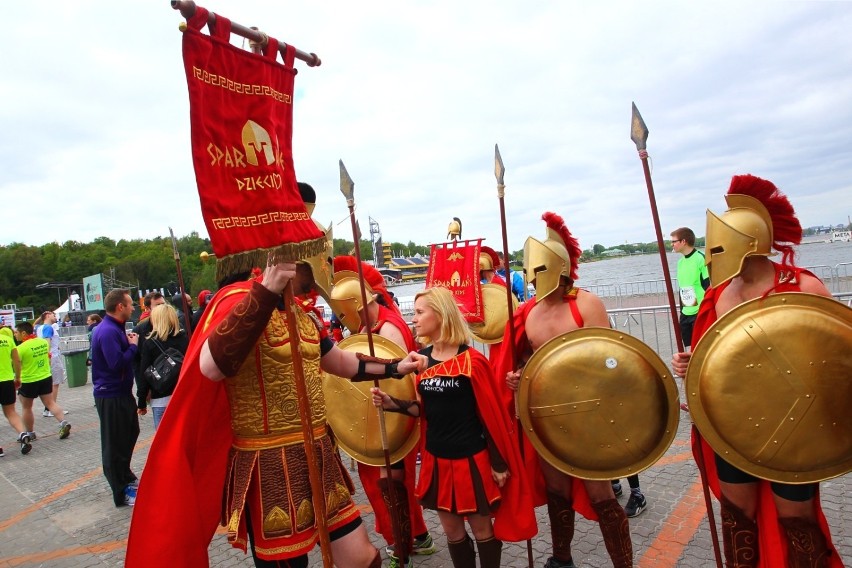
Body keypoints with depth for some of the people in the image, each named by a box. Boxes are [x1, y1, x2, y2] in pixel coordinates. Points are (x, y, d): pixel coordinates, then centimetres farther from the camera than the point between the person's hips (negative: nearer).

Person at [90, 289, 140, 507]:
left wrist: (129, 343, 0)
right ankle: (122, 493, 12)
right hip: (111, 396, -11)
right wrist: (133, 345, -17)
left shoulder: (114, 328, 11)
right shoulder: (108, 331, -23)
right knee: (114, 444, 1)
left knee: (130, 433, 24)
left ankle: (126, 476, 42)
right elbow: (117, 363, -31)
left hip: (121, 391, 11)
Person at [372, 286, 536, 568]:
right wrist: (393, 403, -8)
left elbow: (490, 415, -11)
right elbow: (424, 409, 8)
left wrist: (498, 462, -9)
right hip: (436, 459, 5)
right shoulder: (421, 358, 1)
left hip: (471, 459, -5)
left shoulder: (471, 360, -16)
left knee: (481, 527, 13)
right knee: (451, 529, 17)